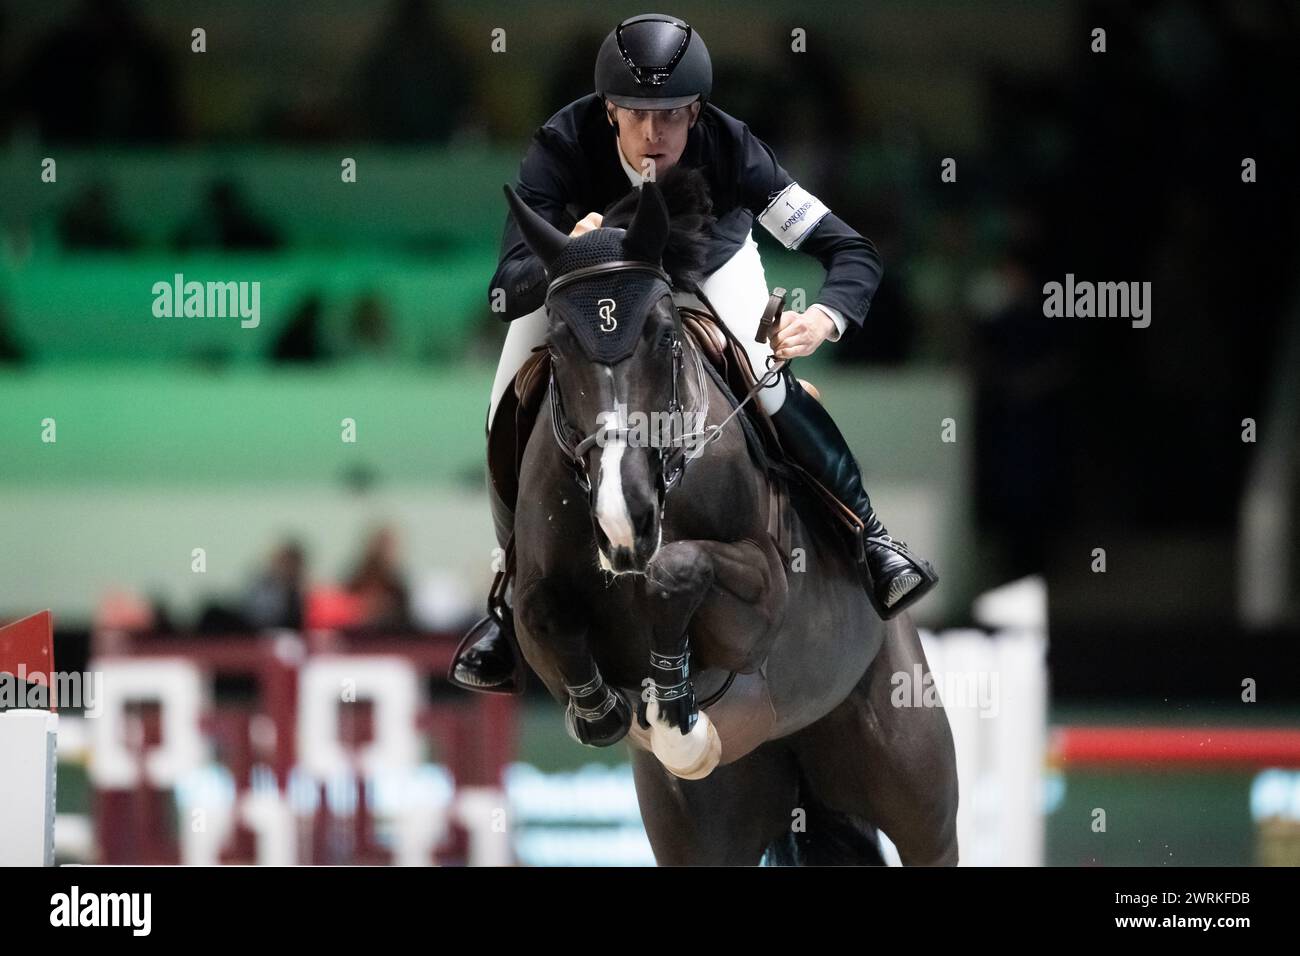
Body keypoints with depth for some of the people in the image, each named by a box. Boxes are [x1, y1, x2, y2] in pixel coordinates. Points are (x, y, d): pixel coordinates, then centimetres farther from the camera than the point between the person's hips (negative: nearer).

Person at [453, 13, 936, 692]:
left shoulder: (729, 150, -38)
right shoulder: (563, 147, -40)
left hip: (709, 264, -1)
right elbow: (509, 290, -40)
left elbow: (852, 253, -37)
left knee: (772, 387, -25)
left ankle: (870, 535, -7)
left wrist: (824, 317, -58)